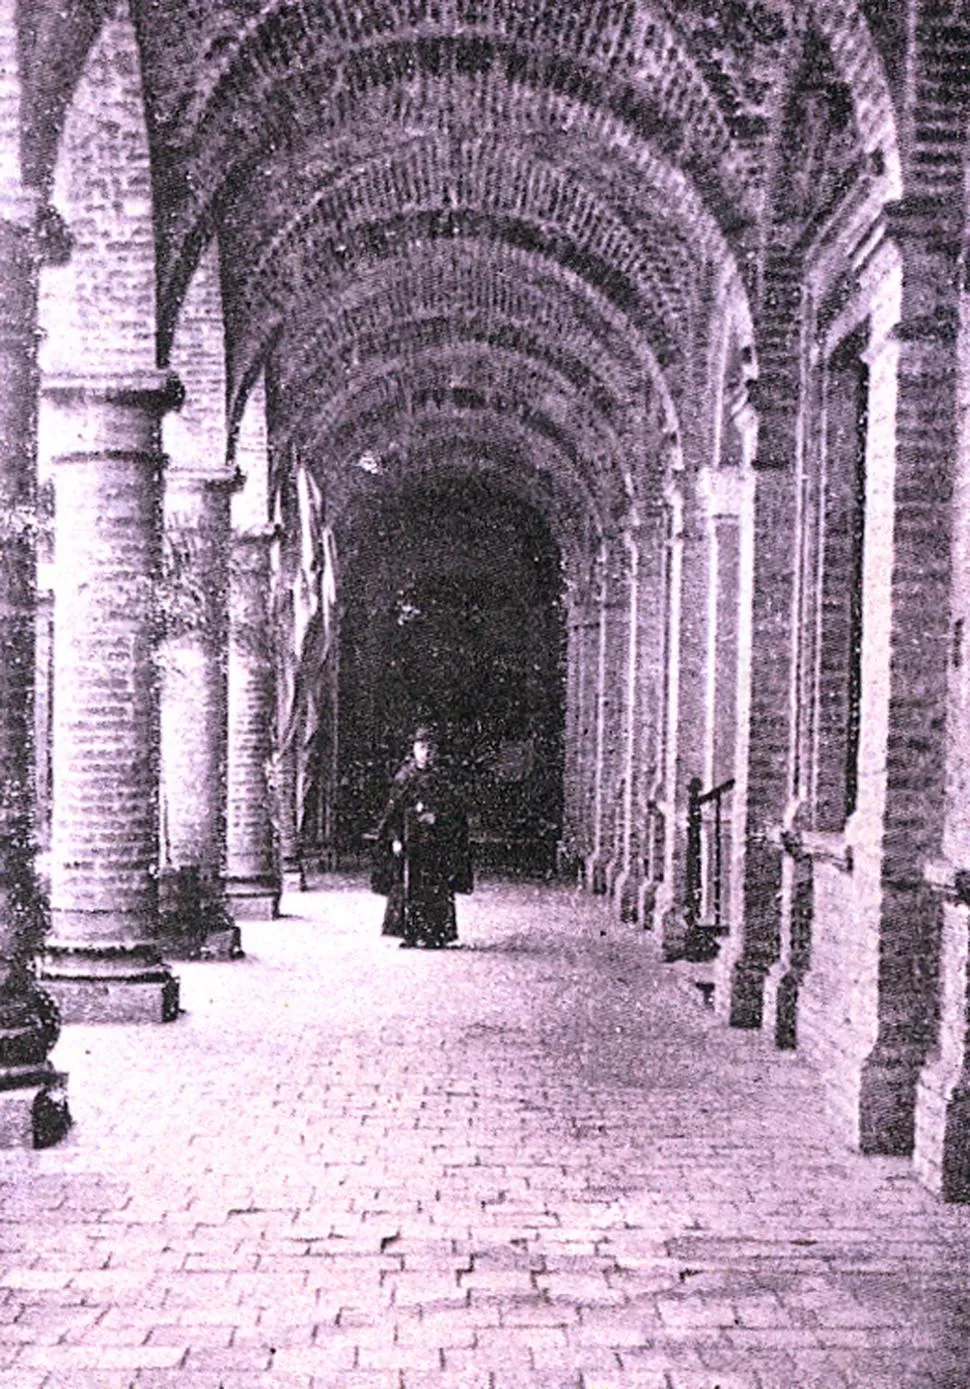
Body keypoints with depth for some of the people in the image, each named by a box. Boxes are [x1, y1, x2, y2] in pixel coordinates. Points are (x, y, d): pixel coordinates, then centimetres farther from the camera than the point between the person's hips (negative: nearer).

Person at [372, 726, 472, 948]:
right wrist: (395, 837, -3)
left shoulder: (441, 778, 6)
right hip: (409, 841, 1)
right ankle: (411, 934, 3)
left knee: (435, 888, -4)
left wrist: (437, 817, -11)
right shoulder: (404, 777, 6)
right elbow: (394, 811, 5)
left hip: (436, 842, 0)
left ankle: (435, 935, -1)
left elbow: (454, 811, 6)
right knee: (408, 886, -2)